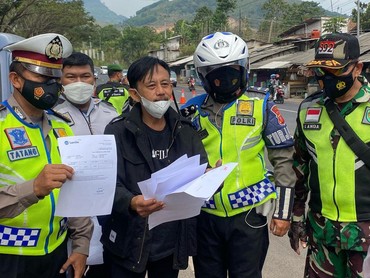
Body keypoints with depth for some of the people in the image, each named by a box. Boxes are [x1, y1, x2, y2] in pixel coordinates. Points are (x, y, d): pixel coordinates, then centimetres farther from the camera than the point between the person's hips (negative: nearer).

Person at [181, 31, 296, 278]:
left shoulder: (261, 106, -4)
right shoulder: (193, 111, 1)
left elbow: (283, 159, -2)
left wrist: (283, 212, -2)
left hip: (248, 214, -2)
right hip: (206, 215, 3)